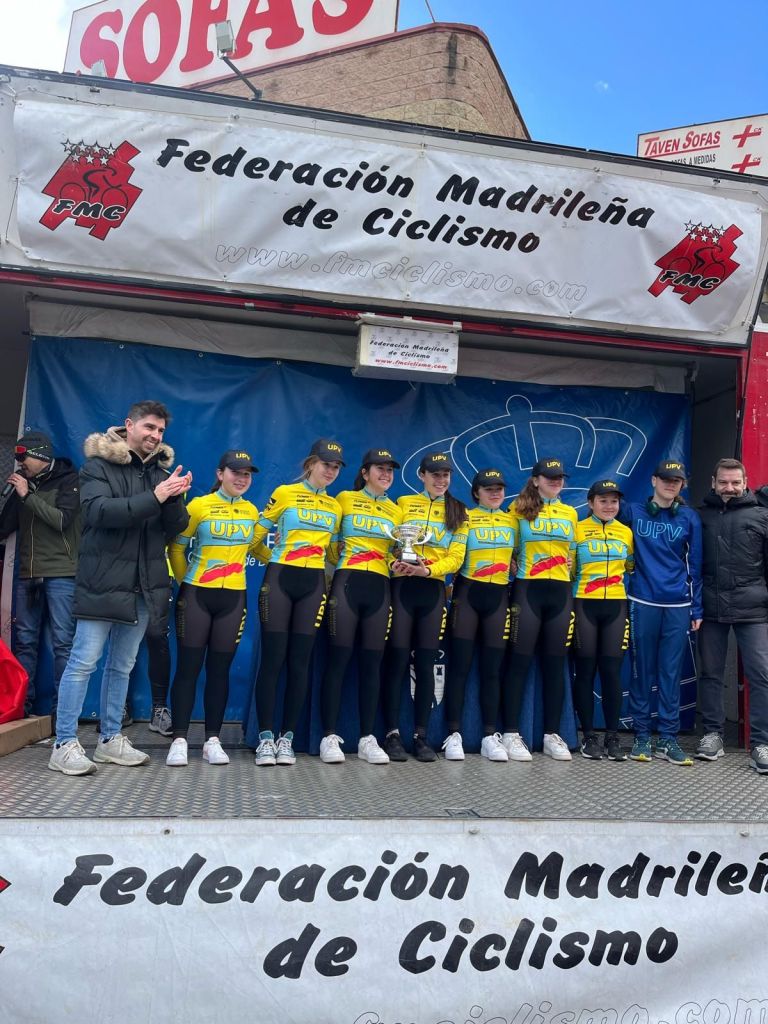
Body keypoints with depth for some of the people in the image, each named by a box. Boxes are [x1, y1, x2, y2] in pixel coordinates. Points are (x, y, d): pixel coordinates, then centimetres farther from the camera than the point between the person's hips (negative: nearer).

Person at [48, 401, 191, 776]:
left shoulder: (161, 471, 13)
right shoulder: (99, 465, -2)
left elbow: (176, 527, 7)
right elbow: (98, 510, -19)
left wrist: (174, 499, -14)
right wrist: (153, 498, -26)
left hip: (144, 586, 5)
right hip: (103, 582, -5)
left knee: (122, 665, 12)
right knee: (83, 662, -3)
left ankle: (110, 739, 21)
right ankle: (64, 745, 5)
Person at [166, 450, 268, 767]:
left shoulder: (252, 511, 8)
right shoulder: (199, 506, -4)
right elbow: (176, 547, 0)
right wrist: (186, 581, 2)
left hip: (233, 598, 3)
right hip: (197, 596, -3)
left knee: (219, 669, 6)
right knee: (188, 667, 0)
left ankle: (212, 740, 13)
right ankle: (179, 740, 7)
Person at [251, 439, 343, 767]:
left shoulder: (335, 506, 14)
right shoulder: (285, 493, 1)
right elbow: (257, 534, 1)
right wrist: (275, 561, 2)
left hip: (313, 584, 4)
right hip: (280, 580, -3)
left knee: (299, 661, 3)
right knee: (272, 659, -4)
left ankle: (287, 738, 10)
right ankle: (265, 737, 5)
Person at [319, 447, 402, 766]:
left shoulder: (395, 510, 16)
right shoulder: (345, 499, 5)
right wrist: (337, 559, -5)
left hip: (379, 587, 4)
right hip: (347, 583, -4)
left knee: (372, 662, 4)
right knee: (338, 658, -5)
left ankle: (367, 739, 9)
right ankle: (329, 737, 1)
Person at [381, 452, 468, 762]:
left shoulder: (458, 511, 12)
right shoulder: (404, 503, 9)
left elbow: (456, 557, 3)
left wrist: (428, 570, -15)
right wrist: (394, 562, -17)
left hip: (433, 589, 2)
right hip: (402, 586, -2)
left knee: (426, 663, 3)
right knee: (397, 660, -4)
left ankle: (421, 736, 9)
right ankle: (392, 734, 2)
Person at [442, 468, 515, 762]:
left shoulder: (512, 521, 13)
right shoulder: (464, 517, 3)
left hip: (498, 596, 3)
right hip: (467, 593, -3)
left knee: (492, 668, 3)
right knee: (459, 665, -3)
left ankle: (491, 736, 8)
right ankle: (454, 735, 1)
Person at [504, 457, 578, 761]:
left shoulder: (570, 513, 14)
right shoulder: (520, 510, 3)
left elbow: (573, 554, 20)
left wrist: (565, 576, 11)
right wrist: (517, 572, -2)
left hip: (560, 593, 4)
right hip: (528, 590, -4)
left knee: (555, 663, 6)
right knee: (520, 661, -3)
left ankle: (552, 735, 13)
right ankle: (511, 733, 2)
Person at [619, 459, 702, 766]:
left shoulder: (689, 518, 6)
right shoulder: (633, 512, 4)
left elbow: (695, 565, 7)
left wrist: (696, 608, 5)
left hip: (677, 606, 1)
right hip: (642, 603, 0)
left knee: (671, 673, 3)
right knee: (642, 671, 4)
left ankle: (668, 739, 12)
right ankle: (641, 737, 14)